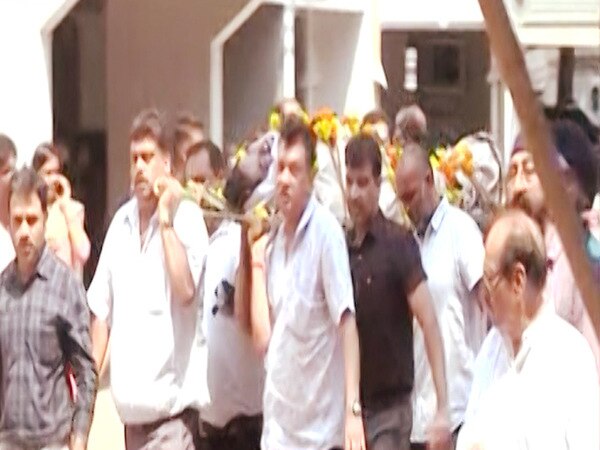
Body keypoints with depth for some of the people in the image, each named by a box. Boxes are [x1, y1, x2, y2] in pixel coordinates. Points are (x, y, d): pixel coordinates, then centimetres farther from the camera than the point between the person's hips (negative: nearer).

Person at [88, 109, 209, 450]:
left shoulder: (187, 218, -7)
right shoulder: (121, 222, 10)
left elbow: (185, 291, -22)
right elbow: (102, 310, 14)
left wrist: (166, 220, -18)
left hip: (172, 405, -7)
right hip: (133, 406, 7)